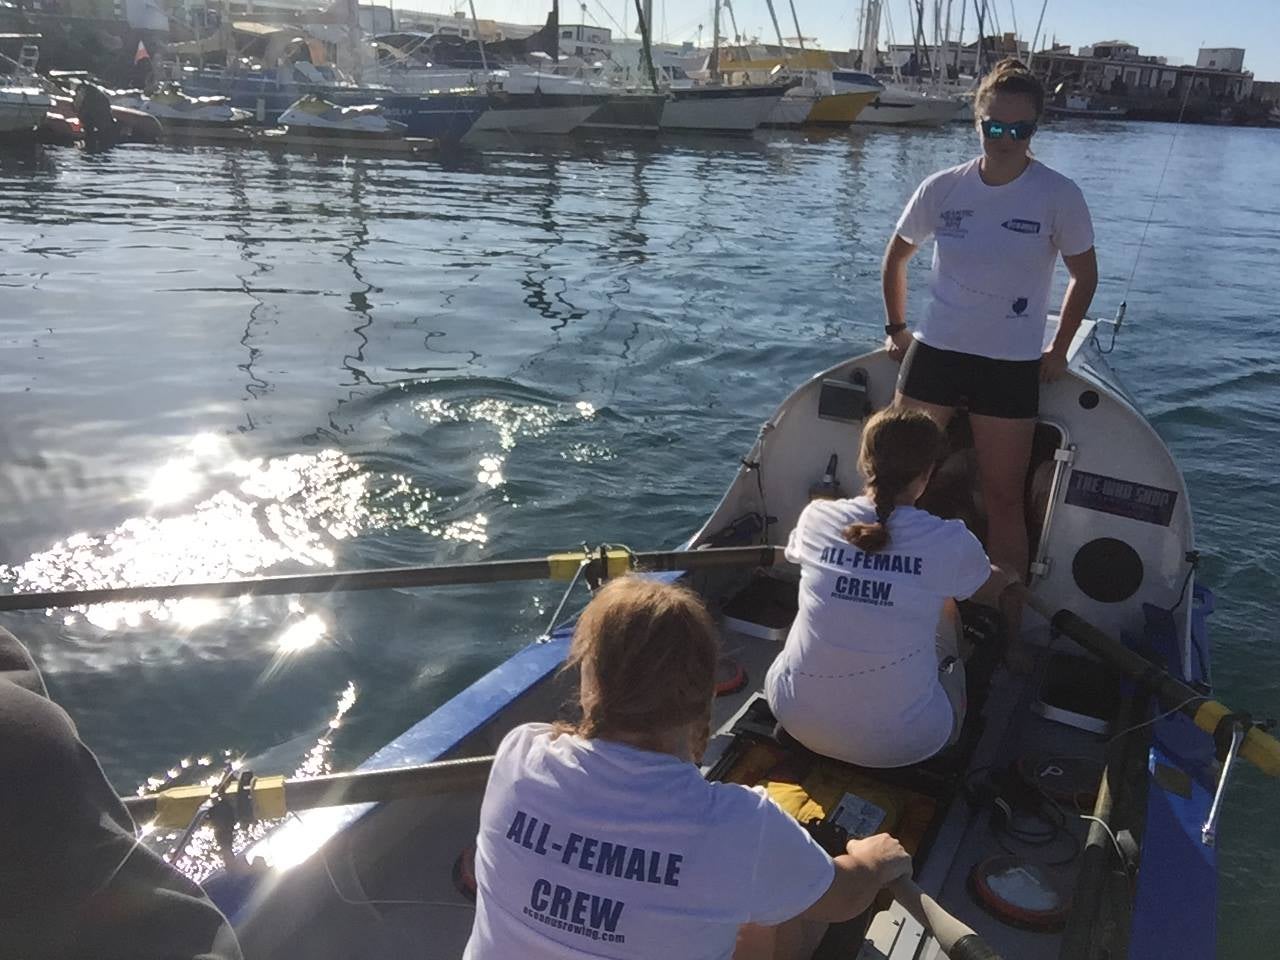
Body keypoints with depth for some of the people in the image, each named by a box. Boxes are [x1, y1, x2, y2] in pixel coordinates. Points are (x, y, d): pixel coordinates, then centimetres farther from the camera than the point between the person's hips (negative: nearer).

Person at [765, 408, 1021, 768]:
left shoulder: (816, 518, -6)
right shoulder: (951, 543, -12)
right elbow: (992, 588, 13)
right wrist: (1009, 576, 40)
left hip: (796, 718, 2)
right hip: (899, 743, -2)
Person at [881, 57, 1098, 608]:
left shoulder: (1058, 195, -9)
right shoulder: (943, 188, -2)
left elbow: (1084, 274, 4)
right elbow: (897, 256, 14)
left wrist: (1058, 351, 3)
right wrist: (896, 327, 11)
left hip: (1012, 366, -2)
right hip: (933, 352, 3)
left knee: (1003, 500, 5)